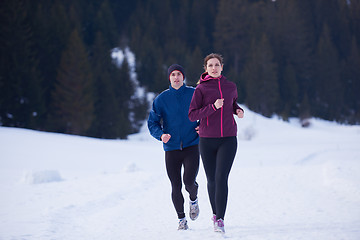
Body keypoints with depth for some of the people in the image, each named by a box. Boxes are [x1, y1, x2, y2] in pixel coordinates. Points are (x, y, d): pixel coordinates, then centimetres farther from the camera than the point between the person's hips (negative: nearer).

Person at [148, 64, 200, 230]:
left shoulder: (194, 94, 2)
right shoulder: (161, 99, 2)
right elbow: (152, 123, 3)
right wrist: (161, 135, -17)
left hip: (192, 146, -1)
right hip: (171, 148, 1)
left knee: (189, 181, -17)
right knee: (176, 187, 2)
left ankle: (193, 200, 18)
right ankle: (181, 219, 19)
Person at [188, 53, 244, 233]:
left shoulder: (231, 86, 7)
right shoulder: (201, 89, -2)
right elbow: (192, 115, -8)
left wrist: (238, 111, 6)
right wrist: (213, 107, -19)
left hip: (228, 139, 0)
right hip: (207, 140, 0)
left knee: (221, 178, -14)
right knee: (212, 179, 9)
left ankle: (220, 220, -14)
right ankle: (215, 213, 33)